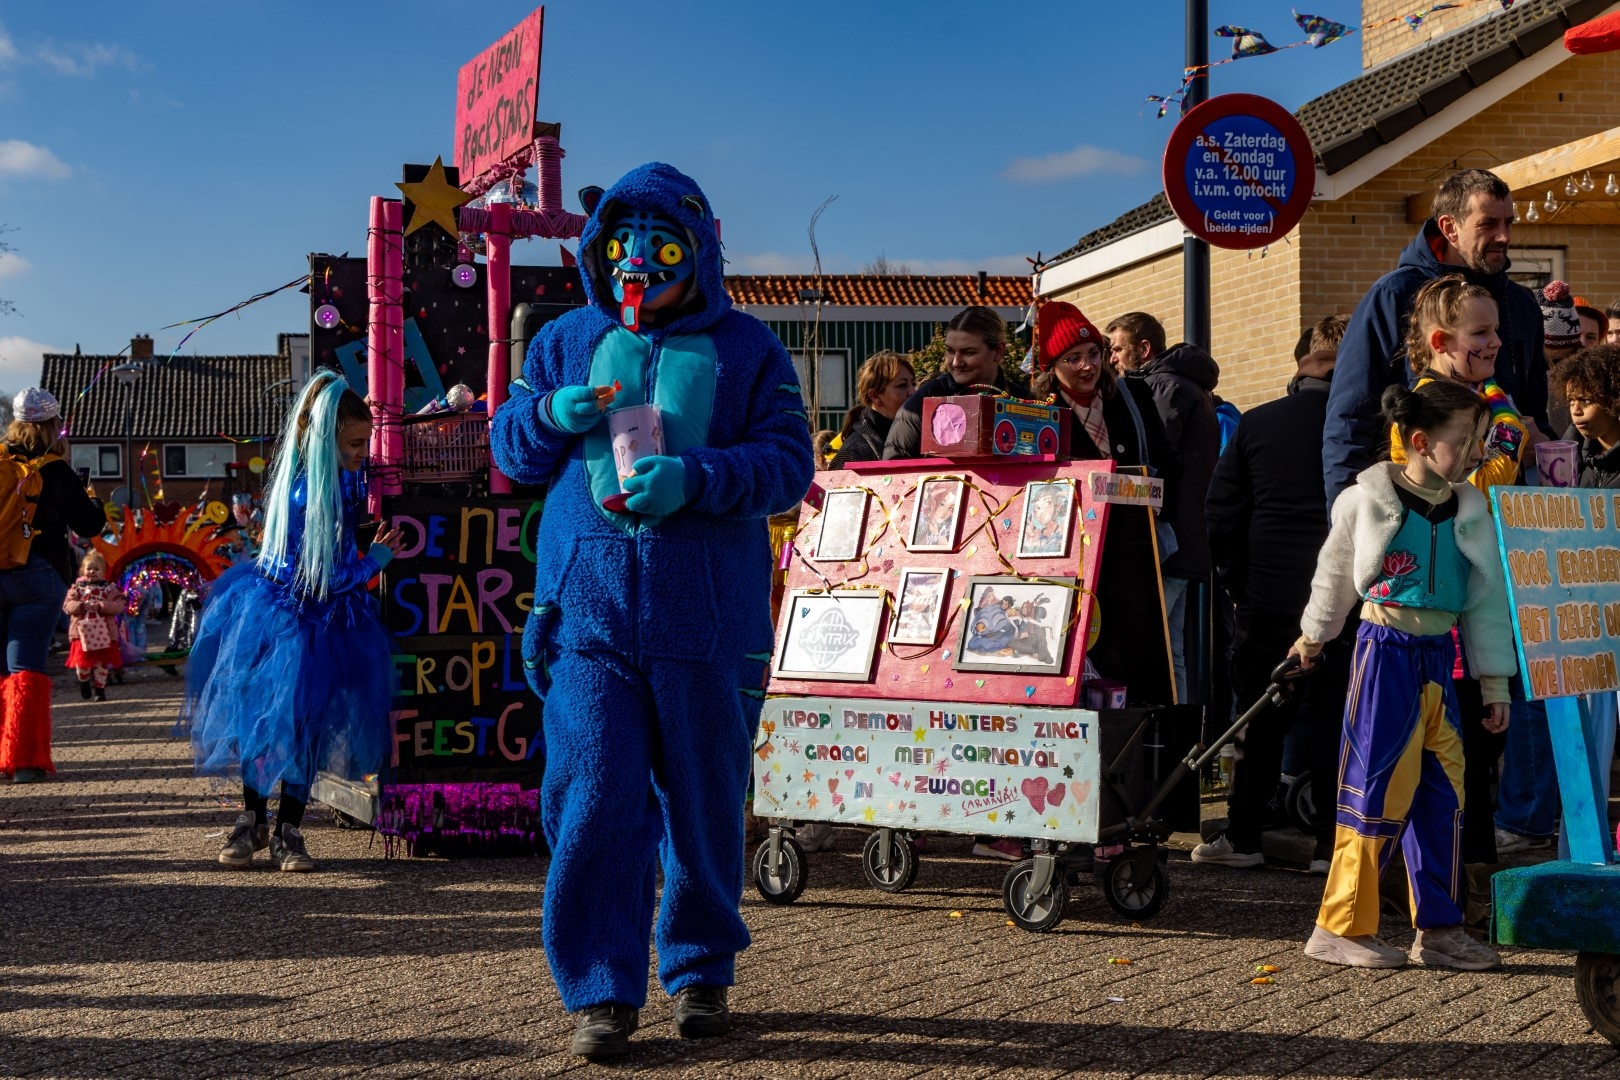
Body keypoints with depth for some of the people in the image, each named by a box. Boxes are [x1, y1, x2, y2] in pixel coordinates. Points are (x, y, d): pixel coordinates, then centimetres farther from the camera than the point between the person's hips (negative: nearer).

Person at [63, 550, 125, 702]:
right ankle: (84, 682, 30)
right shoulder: (77, 587, 5)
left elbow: (119, 605, -11)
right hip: (82, 631, 1)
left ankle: (100, 688, 16)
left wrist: (99, 606, -19)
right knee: (82, 661, 2)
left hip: (103, 632, -1)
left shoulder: (109, 588, 1)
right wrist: (82, 606, -20)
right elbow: (67, 606, -4)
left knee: (101, 662, 4)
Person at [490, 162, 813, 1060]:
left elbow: (788, 462, -1)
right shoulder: (566, 342, 13)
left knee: (704, 802, 9)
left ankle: (700, 970, 25)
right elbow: (509, 446, 16)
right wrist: (554, 415, -7)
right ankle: (601, 991, 2)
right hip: (589, 606, 1)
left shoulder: (745, 349, 6)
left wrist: (695, 478, -18)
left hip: (707, 613, -1)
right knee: (592, 801, -7)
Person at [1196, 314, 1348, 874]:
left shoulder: (1256, 422, 1)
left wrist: (1238, 581, 9)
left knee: (1260, 720, 10)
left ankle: (1242, 837, 14)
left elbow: (1222, 511, 2)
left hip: (1267, 597, 1)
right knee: (1334, 718, 6)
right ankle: (1331, 844, 7)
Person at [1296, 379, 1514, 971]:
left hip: (1438, 656, 5)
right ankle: (1341, 927, 3)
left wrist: (1495, 679, 13)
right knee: (1376, 789, -6)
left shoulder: (1471, 512, 7)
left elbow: (1487, 598, 13)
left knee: (1442, 793, 6)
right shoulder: (1368, 500, -6)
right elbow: (1334, 575, 9)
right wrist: (1313, 636, 21)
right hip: (1384, 652, -5)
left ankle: (1439, 928, 15)